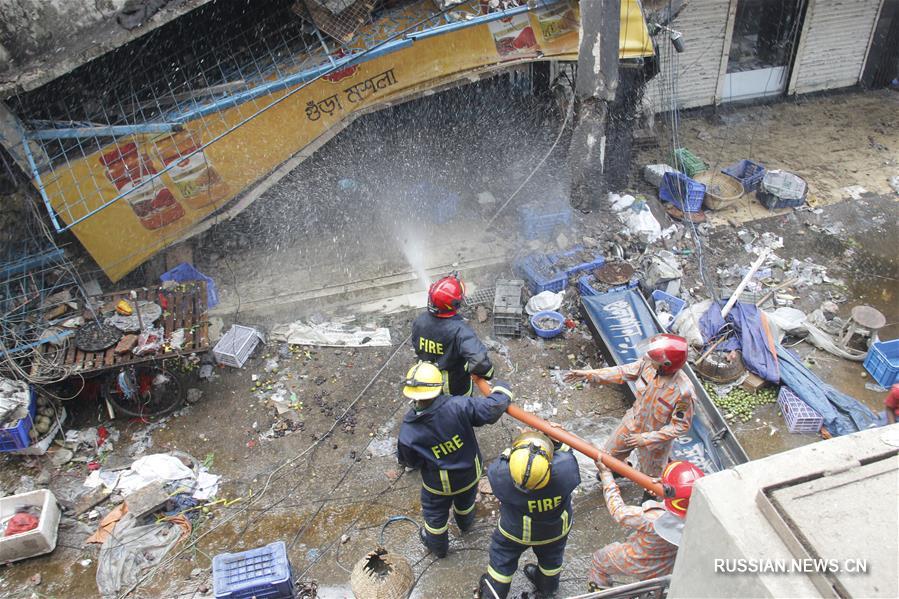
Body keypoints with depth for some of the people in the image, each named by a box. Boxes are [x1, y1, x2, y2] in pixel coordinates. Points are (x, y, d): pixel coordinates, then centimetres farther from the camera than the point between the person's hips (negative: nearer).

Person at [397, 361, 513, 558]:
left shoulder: (408, 433, -31)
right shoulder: (457, 407, -35)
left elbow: (409, 461, -13)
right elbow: (491, 409, -30)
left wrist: (400, 455, 9)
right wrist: (502, 391, -11)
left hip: (438, 484, -2)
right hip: (470, 473, 2)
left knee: (435, 514, 30)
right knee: (465, 501, 36)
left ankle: (438, 546, 56)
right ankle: (465, 523, 68)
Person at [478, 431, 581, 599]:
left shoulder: (500, 475, -40)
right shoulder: (566, 468, -39)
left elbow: (498, 465, -16)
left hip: (514, 532, -2)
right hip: (555, 529, 3)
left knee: (502, 561, 26)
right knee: (551, 558, 33)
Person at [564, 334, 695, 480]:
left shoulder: (683, 391, -38)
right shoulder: (648, 363, -26)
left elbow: (681, 425, -25)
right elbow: (623, 372, -8)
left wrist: (646, 438, -24)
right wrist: (589, 374, -10)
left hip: (656, 437, -4)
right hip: (632, 422, 5)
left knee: (650, 477, 22)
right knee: (609, 455, 26)